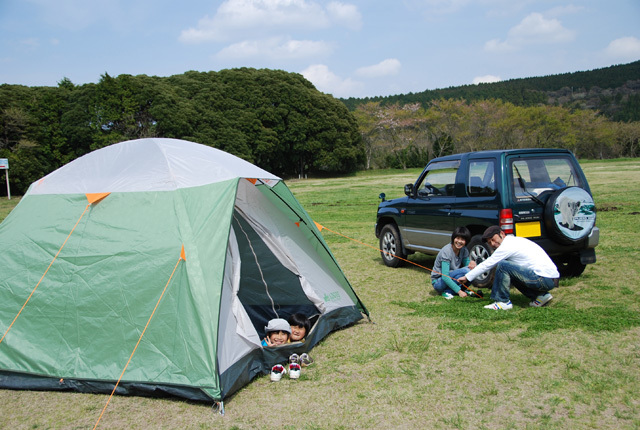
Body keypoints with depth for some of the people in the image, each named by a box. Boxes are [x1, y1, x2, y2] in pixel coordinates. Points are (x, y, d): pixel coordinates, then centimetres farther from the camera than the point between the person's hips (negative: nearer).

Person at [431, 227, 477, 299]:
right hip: (438, 281, -7)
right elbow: (445, 277, -29)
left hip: (452, 278, 7)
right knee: (465, 271, -28)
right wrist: (459, 291, -34)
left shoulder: (464, 250, -3)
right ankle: (447, 292, -15)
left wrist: (471, 264, -27)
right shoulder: (446, 251, -24)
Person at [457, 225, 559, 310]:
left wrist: (467, 277, 3)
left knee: (503, 265, -16)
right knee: (510, 272, 24)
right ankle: (541, 296, 16)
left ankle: (503, 302, -4)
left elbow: (486, 265, -5)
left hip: (544, 280, -10)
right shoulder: (515, 240, 17)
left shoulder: (507, 246, -10)